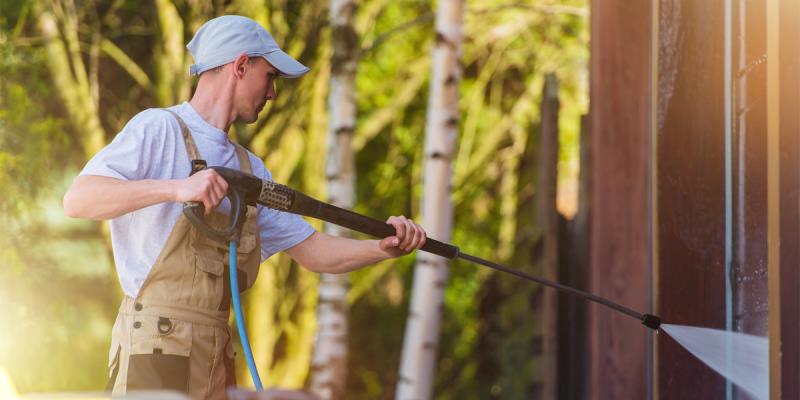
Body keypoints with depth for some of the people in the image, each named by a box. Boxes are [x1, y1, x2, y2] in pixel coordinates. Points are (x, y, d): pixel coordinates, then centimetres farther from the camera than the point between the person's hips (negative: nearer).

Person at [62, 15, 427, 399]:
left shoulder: (249, 168, 19)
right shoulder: (158, 129, -5)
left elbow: (312, 250, 21)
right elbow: (77, 200, -18)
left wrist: (383, 248, 4)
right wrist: (175, 189, -30)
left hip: (216, 360, 8)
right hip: (155, 352, -8)